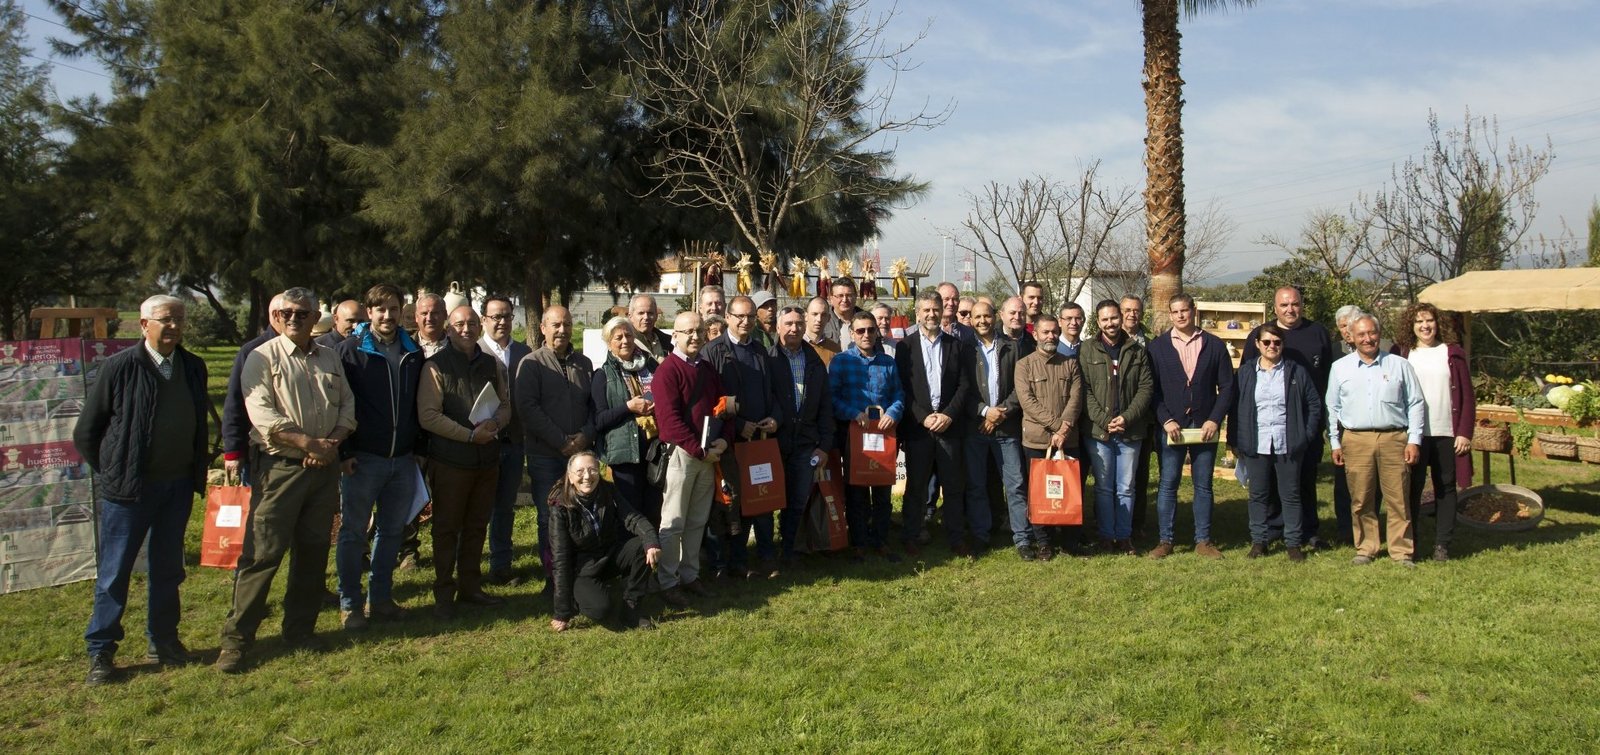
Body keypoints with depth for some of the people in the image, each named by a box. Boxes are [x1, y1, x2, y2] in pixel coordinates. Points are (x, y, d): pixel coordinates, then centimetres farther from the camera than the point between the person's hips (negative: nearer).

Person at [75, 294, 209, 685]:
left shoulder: (194, 367, 4)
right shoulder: (121, 367, -11)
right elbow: (86, 432, -4)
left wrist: (198, 471, 8)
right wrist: (111, 473, 0)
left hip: (178, 485, 5)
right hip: (129, 488, -4)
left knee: (168, 568, 13)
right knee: (114, 571, 3)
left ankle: (163, 641, 25)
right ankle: (100, 651, 14)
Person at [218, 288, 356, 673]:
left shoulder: (329, 358, 13)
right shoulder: (263, 357, -3)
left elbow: (347, 404, 12)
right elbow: (262, 414, -13)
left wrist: (333, 442, -7)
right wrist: (310, 443, -18)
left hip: (324, 468, 5)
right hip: (281, 466, -5)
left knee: (314, 551, 11)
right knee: (263, 552, -6)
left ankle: (300, 628, 23)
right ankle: (236, 638, 4)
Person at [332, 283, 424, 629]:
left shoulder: (414, 353, 9)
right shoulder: (349, 350, -4)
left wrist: (418, 446, 10)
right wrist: (343, 452, -11)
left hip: (403, 459, 4)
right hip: (362, 458, -4)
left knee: (391, 531, 12)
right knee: (353, 532, 4)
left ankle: (381, 597, 24)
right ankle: (350, 604, 14)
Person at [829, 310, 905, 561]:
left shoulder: (889, 362, 11)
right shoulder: (841, 361, 0)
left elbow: (899, 395, 8)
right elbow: (831, 396, -6)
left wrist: (893, 413, -12)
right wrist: (853, 413, -19)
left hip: (884, 433, 3)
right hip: (852, 433, -3)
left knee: (882, 490, 8)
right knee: (856, 491, 3)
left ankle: (881, 541, 19)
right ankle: (859, 544, 13)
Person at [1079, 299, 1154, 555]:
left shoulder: (1137, 351, 6)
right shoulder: (1087, 350, 0)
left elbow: (1146, 387, 1)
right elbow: (1085, 390, -5)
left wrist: (1127, 417, -11)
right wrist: (1103, 420, -13)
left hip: (1130, 430, 1)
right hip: (1098, 430, -1)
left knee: (1126, 488, 8)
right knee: (1104, 487, 6)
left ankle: (1124, 536, 18)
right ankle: (1106, 536, 16)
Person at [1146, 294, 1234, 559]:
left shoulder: (1215, 345, 5)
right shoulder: (1157, 346, 3)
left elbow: (1226, 386, 3)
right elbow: (1152, 389, -1)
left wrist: (1215, 420, -7)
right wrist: (1166, 421, -11)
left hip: (1205, 427, 1)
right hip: (1171, 426, -1)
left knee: (1203, 485, 8)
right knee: (1168, 485, 2)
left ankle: (1203, 540, 16)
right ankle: (1165, 540, 9)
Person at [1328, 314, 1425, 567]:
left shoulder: (1399, 365, 7)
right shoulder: (1340, 368, 9)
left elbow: (1416, 404, 8)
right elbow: (1332, 408, 12)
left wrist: (1414, 440, 0)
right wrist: (1335, 443, 7)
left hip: (1394, 439, -1)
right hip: (1356, 440, 1)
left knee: (1398, 499, 1)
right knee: (1361, 500, 4)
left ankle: (1401, 550, 10)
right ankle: (1365, 549, 15)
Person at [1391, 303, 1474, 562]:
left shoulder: (1452, 353, 5)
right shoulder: (1400, 354, 3)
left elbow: (1467, 396, 4)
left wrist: (1465, 432, -4)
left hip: (1447, 434, 1)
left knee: (1445, 489, 6)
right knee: (1411, 489, 2)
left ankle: (1442, 544, 13)